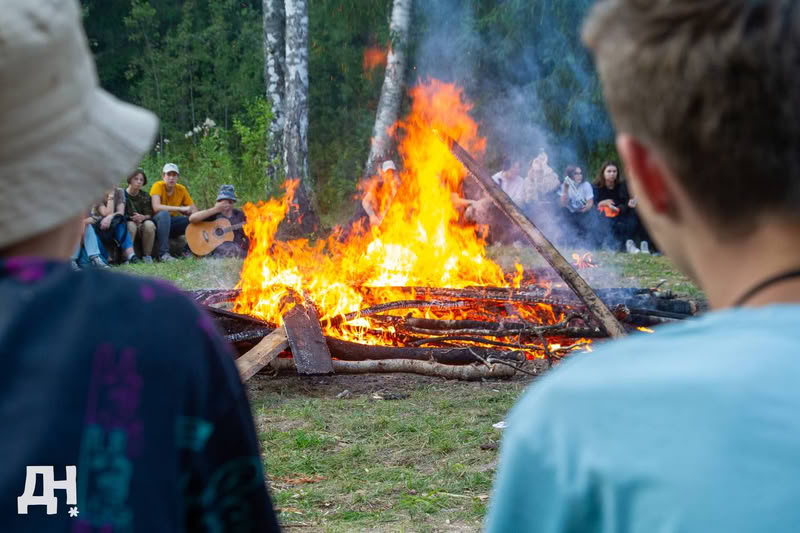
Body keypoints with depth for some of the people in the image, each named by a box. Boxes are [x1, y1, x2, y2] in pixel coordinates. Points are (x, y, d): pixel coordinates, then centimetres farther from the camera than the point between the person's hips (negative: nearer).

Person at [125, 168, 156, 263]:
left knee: (149, 224, -30)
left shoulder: (145, 196, 6)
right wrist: (131, 218, -22)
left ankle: (147, 255, -21)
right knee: (131, 225, -37)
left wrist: (143, 217, -22)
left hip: (141, 224, 3)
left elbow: (150, 215, 0)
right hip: (126, 223, -2)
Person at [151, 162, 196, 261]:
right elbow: (156, 207, -29)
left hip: (172, 225, 4)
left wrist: (186, 211, -23)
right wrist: (180, 209, -32)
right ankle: (163, 254, -38)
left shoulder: (181, 189, 0)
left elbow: (194, 210, 1)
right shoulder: (158, 186, -12)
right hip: (158, 222, -4)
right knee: (164, 214, -37)